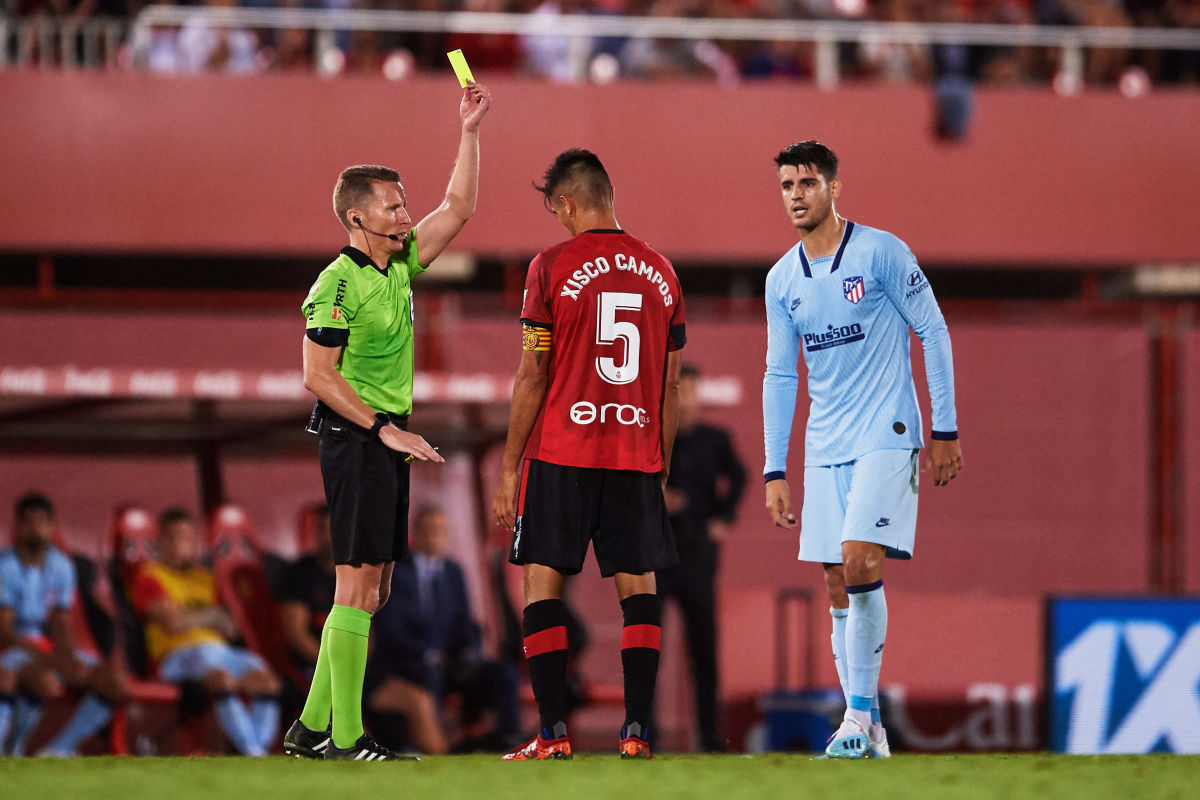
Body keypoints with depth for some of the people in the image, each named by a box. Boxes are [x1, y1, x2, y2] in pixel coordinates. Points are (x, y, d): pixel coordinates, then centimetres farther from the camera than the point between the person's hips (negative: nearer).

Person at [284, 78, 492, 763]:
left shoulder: (399, 266, 11)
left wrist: (470, 133, 5)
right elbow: (319, 376, -15)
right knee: (358, 589, -10)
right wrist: (387, 430, -16)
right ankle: (346, 740, -9)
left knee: (371, 591, 10)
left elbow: (458, 210, 14)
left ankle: (312, 727, 15)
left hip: (388, 439, 9)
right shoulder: (339, 284, -12)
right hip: (355, 441, -9)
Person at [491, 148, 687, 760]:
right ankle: (636, 731, -1)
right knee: (638, 588, 6)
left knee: (542, 582, 3)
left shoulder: (552, 268, -5)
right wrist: (660, 466, 19)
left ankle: (552, 735, -3)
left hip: (560, 455, -4)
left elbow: (532, 375, -6)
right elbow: (670, 385, 11)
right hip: (637, 457, 4)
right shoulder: (660, 273, 9)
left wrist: (509, 466, 0)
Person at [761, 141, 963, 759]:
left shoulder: (880, 252, -6)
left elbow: (934, 333, -2)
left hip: (887, 439, -6)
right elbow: (779, 376, 14)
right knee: (838, 587, 3)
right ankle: (867, 730, 8)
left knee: (859, 561, -20)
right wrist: (775, 471, 9)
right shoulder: (782, 279, 10)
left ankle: (860, 717, -15)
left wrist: (945, 429, -5)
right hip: (824, 450, 6)